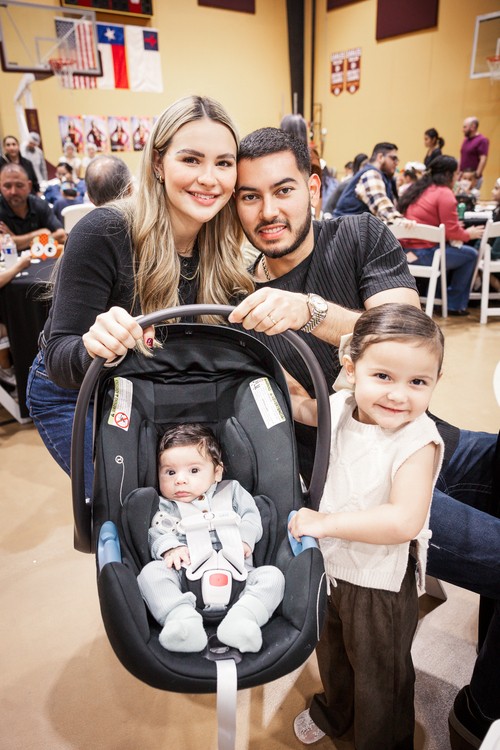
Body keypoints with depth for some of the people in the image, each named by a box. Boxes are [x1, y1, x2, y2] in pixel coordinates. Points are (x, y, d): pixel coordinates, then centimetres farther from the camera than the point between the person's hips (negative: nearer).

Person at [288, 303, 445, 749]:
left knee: (379, 672, 20)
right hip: (331, 563, 7)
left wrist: (326, 522, -32)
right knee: (331, 649, 32)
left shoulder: (416, 440, -29)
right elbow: (301, 406, 10)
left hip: (382, 581, -6)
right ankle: (334, 711, 62)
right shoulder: (341, 406, -13)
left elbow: (404, 521, -38)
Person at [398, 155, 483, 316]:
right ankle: (454, 304, 17)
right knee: (471, 254, 10)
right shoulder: (444, 193, -8)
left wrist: (459, 230, 26)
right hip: (422, 253, -9)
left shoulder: (417, 188, 18)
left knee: (458, 250, 30)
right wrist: (469, 234, 9)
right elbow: (452, 232, -12)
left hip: (404, 250, 9)